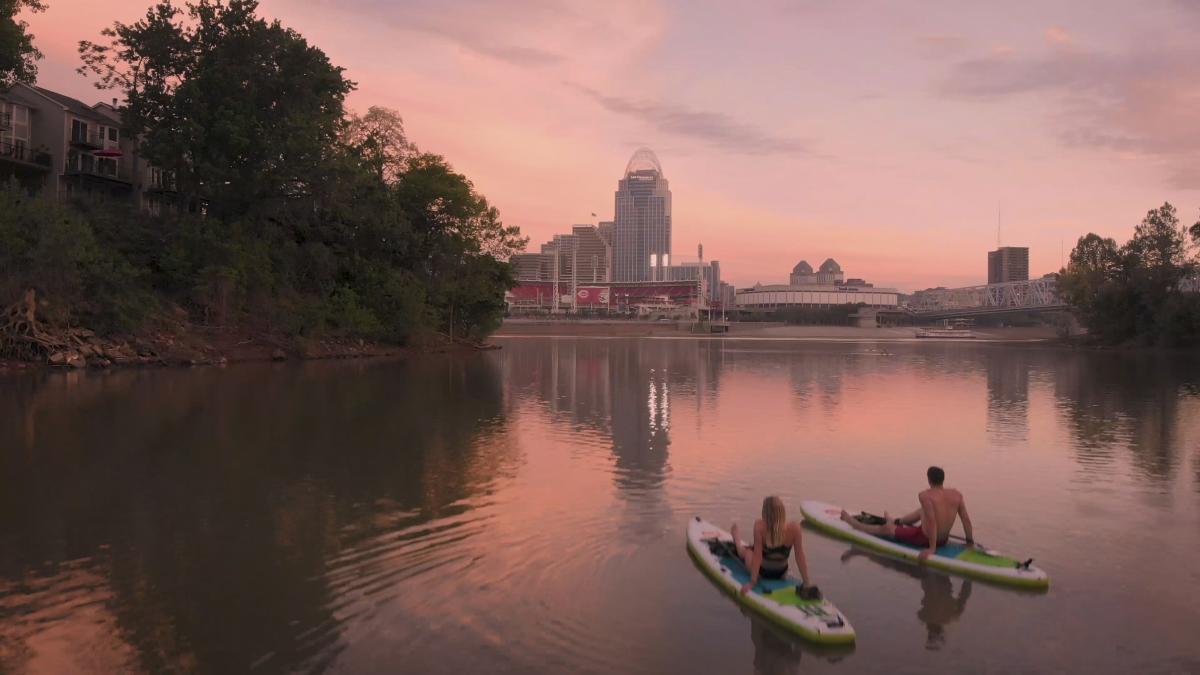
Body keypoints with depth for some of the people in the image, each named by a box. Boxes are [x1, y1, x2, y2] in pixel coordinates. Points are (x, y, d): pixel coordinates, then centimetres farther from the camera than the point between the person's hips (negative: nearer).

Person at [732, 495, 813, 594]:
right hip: (781, 573, 1)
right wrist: (807, 583, -13)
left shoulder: (759, 526, -33)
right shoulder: (794, 528, -27)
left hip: (761, 571, -1)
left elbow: (757, 555, -29)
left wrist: (752, 582, -22)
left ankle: (736, 538, 62)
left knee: (747, 550, 32)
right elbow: (800, 557, -21)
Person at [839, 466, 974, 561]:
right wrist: (970, 541, 7)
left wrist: (932, 548, -30)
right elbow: (966, 520, -6)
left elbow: (931, 521, -32)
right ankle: (896, 522, 59)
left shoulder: (925, 496, -24)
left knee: (884, 529, 16)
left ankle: (851, 521, 38)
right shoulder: (957, 494, -9)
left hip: (923, 539, -6)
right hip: (943, 540, 6)